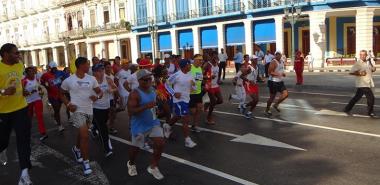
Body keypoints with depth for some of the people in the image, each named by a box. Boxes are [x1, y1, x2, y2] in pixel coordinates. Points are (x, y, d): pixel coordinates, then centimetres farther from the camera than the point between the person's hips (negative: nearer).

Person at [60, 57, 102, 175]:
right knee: (85, 135, -14)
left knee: (82, 134, 22)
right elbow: (61, 94, 7)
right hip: (77, 111, -4)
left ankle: (76, 149, 53)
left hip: (89, 111, 5)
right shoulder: (68, 80, -8)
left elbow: (100, 92, 6)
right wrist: (68, 104, -10)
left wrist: (97, 96, -18)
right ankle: (86, 162, 1)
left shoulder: (91, 79, -1)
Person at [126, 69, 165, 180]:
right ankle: (131, 164, 44)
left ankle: (153, 167, 12)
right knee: (136, 147, 10)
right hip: (139, 125, -6)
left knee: (160, 143, -8)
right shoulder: (135, 94, -21)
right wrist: (146, 107, -36)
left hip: (153, 122, 6)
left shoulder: (152, 90, 3)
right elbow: (130, 111, -28)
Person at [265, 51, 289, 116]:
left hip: (280, 81, 8)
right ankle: (267, 110, 19)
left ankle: (276, 104, 18)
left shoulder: (282, 62, 10)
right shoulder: (273, 62, -15)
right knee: (272, 97, 1)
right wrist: (279, 74, -26)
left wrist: (283, 74, 4)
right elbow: (269, 72, -21)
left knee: (285, 94, -1)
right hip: (273, 82, -8)